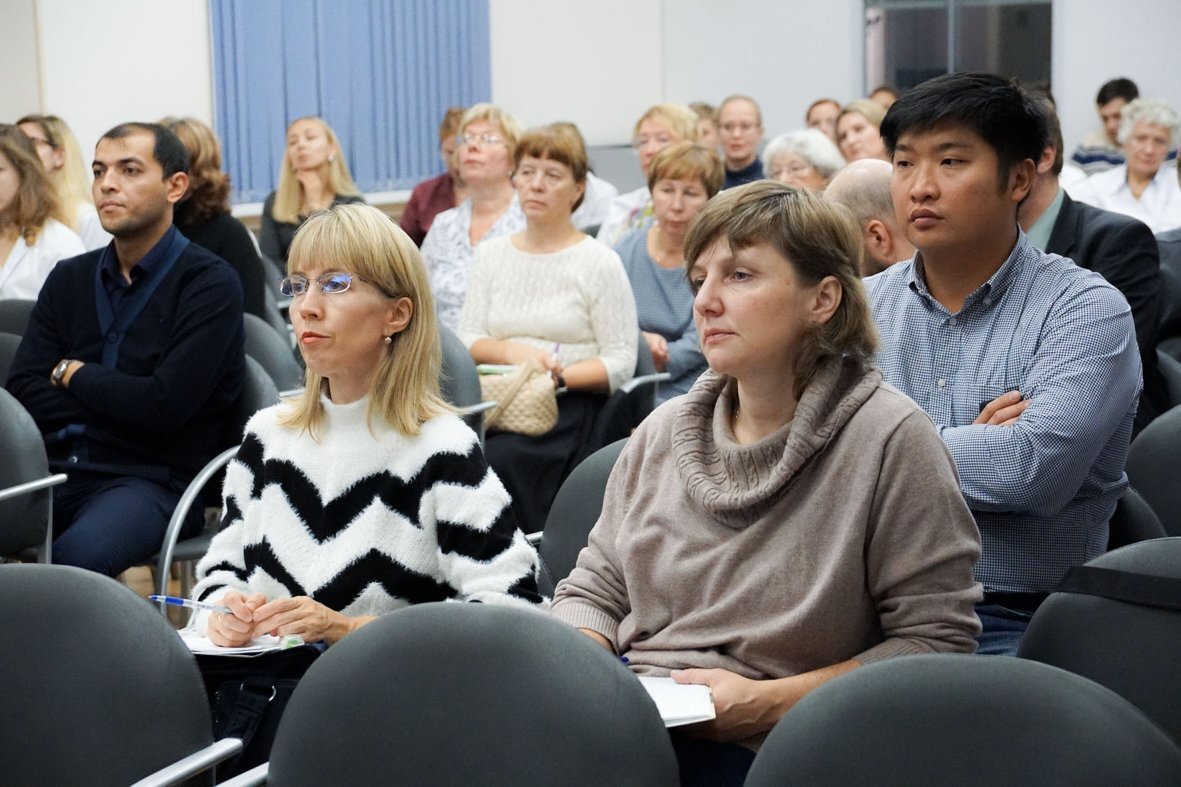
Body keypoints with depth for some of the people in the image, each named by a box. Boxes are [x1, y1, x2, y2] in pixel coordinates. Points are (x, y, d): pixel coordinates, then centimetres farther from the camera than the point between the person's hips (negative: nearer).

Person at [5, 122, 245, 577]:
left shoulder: (209, 283, -3)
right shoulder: (69, 279, 16)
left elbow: (165, 406, -12)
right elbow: (22, 391, 5)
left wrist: (71, 374, 3)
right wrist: (119, 400, -7)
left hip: (153, 479, -5)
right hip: (58, 468, 5)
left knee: (72, 559, -35)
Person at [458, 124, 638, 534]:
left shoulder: (599, 262, 2)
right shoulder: (491, 254, 16)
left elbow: (620, 362, -3)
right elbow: (468, 340, 10)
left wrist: (557, 375, -18)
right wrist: (513, 352, -11)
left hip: (568, 405, -4)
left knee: (499, 460, -33)